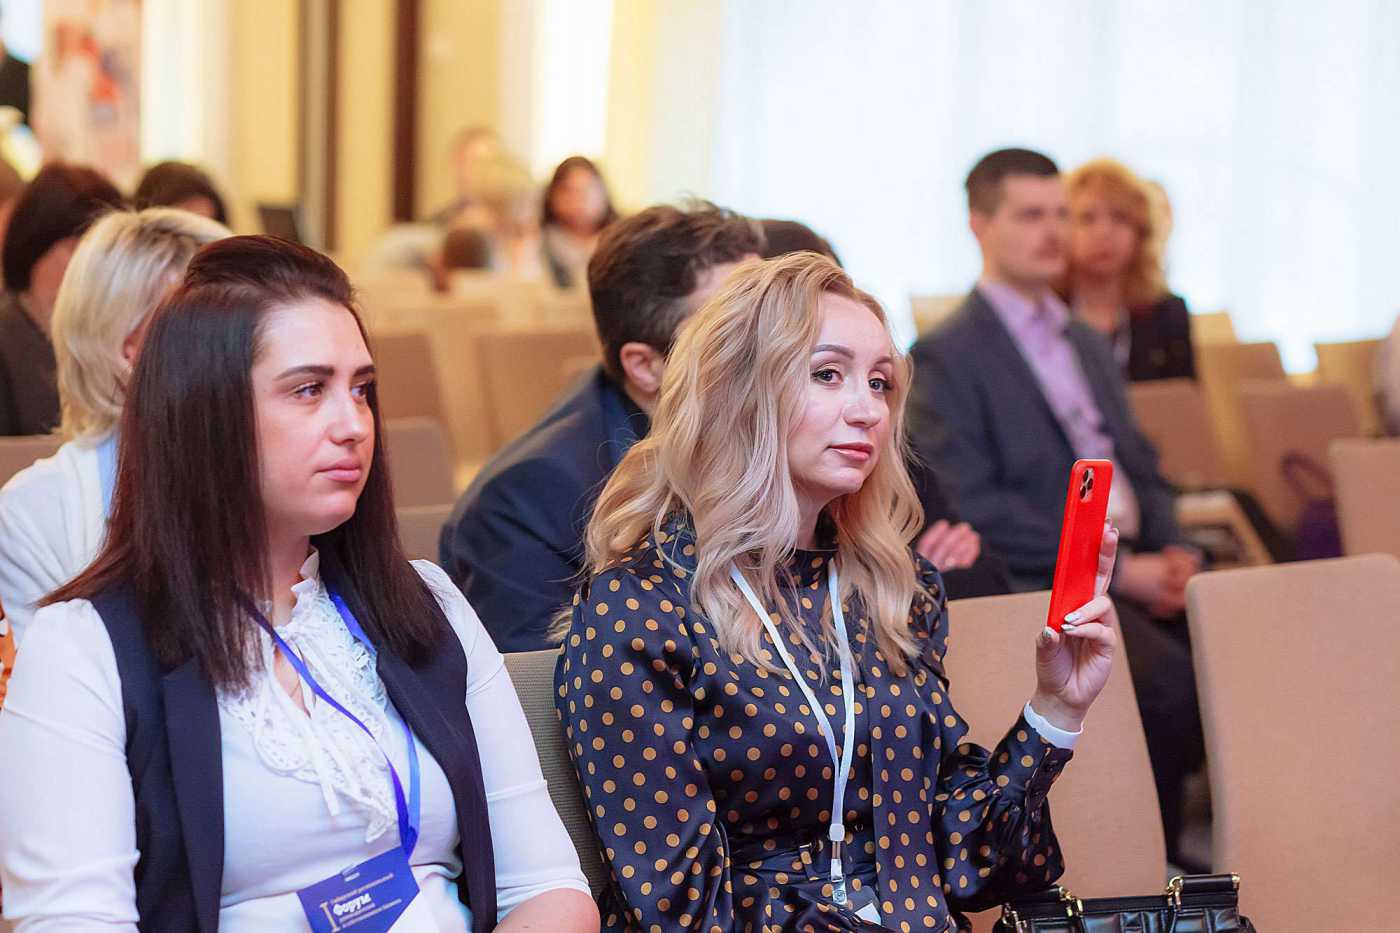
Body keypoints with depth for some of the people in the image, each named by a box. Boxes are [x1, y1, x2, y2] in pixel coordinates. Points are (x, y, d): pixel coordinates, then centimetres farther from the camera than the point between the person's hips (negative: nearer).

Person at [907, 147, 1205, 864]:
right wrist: (1117, 568, -16)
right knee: (1173, 680, -30)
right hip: (1041, 588, -7)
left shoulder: (1088, 344, 23)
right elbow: (973, 507, -12)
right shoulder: (946, 356, -3)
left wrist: (1174, 550, 1)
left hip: (1136, 565, 7)